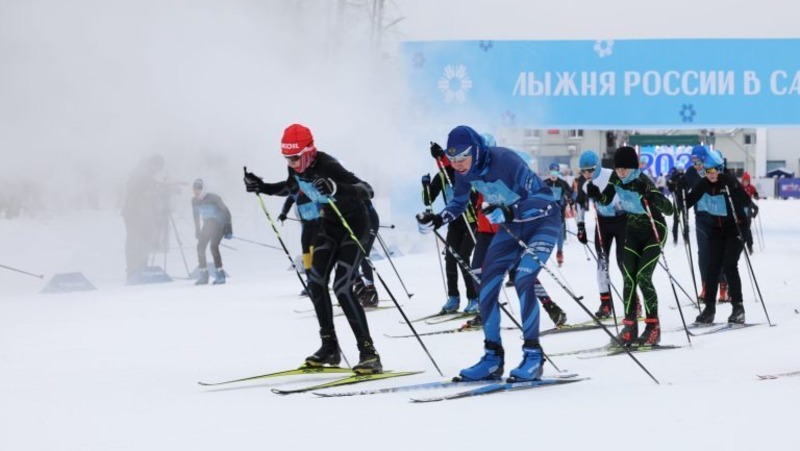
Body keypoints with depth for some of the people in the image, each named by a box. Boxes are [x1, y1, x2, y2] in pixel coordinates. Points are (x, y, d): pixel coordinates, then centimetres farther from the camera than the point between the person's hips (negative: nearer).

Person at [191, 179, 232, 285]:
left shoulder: (214, 198, -20)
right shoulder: (194, 201, -3)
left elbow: (226, 212, -13)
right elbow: (196, 216, 12)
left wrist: (229, 229, -14)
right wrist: (197, 230, 11)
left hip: (219, 224, -6)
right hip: (207, 225, 6)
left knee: (214, 246, -23)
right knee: (200, 246, -11)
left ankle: (220, 275, -17)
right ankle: (203, 275, -2)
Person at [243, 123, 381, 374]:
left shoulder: (327, 166, -31)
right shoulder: (297, 168, -7)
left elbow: (367, 190, -39)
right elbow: (291, 188, 18)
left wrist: (337, 188, -56)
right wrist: (262, 188, 4)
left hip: (354, 222, -8)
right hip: (330, 222, 8)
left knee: (342, 287, -17)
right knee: (316, 282, 0)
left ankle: (369, 353, -14)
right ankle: (329, 347, 11)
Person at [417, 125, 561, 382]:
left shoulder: (505, 161, -32)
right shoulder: (465, 171, -12)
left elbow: (545, 200, -32)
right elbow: (459, 203, 8)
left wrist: (509, 212, -45)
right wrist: (437, 220, -11)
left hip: (543, 221, -7)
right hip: (511, 226, 7)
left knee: (523, 281, -23)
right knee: (487, 286, -1)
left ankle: (533, 355, -15)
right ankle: (493, 356, 8)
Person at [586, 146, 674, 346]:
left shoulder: (643, 182, -27)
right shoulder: (616, 178, -9)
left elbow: (668, 209, -33)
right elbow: (605, 200, 7)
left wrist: (648, 196, -49)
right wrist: (595, 195, -16)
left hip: (654, 231, -6)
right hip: (633, 230, 6)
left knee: (643, 277, -15)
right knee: (629, 277, -1)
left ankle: (653, 327, -8)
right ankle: (629, 327, 3)